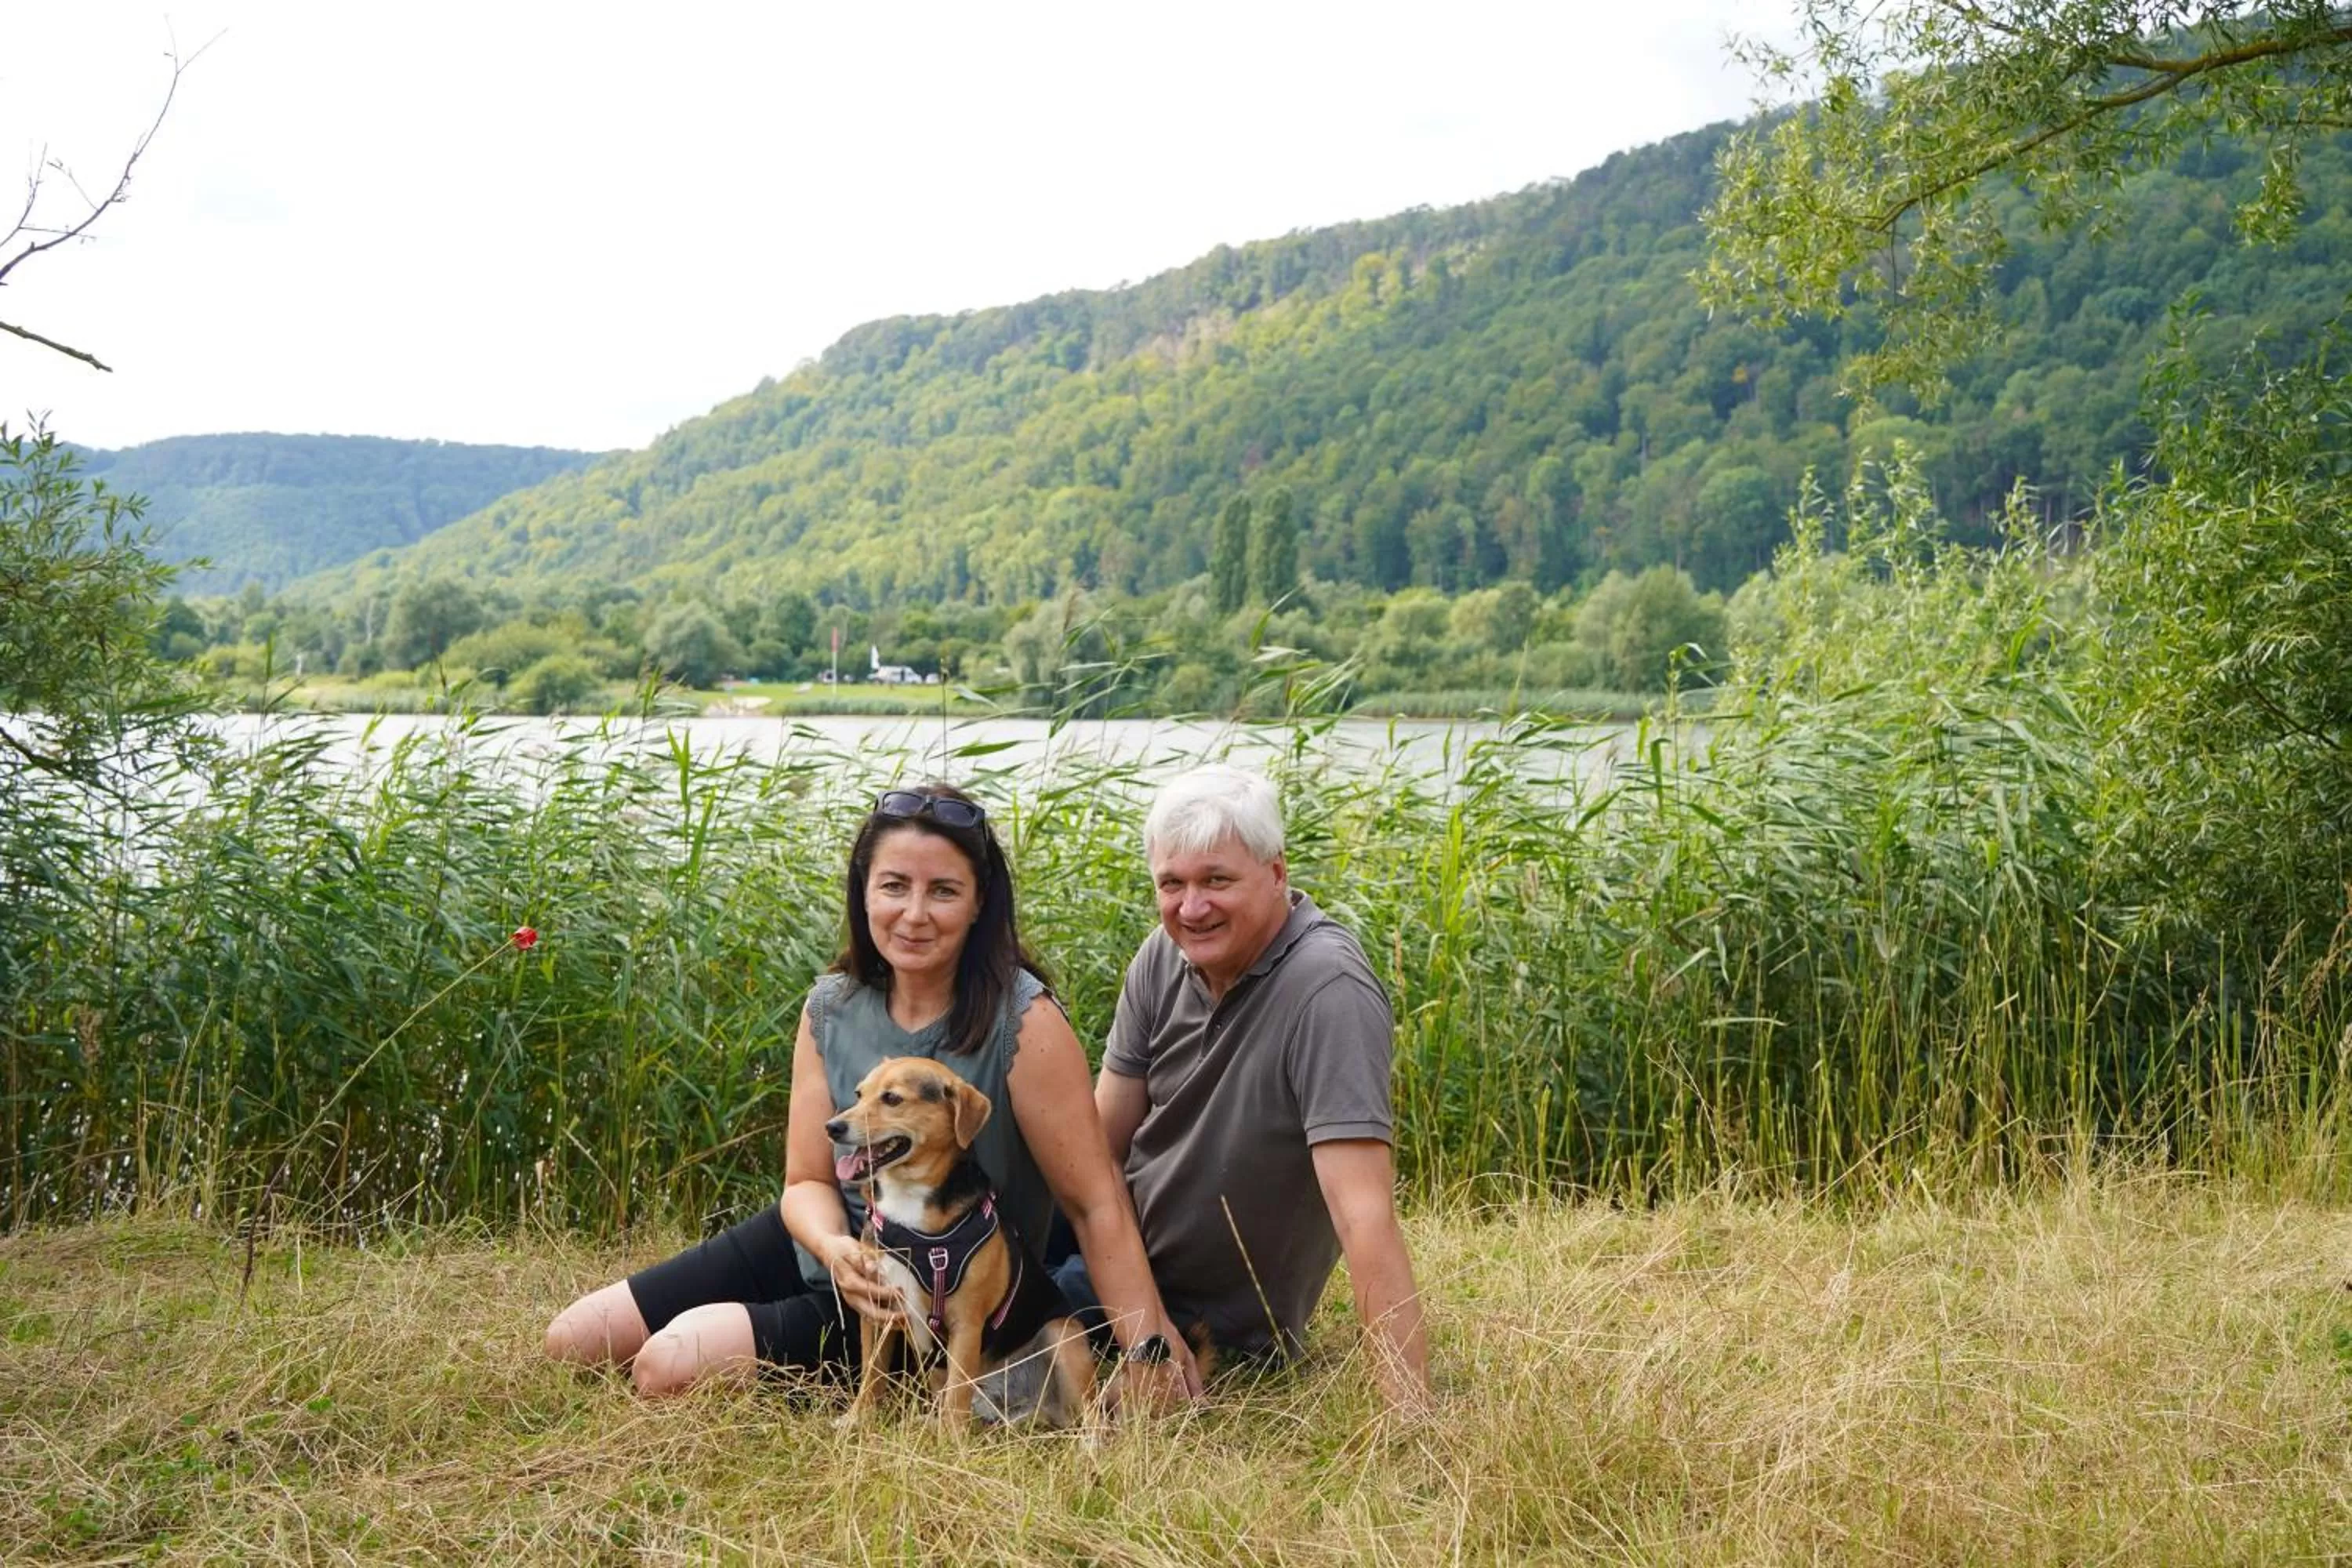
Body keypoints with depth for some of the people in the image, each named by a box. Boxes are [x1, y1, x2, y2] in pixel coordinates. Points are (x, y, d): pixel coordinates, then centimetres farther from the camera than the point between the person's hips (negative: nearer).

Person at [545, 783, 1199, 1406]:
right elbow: (808, 1180, -3)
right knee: (574, 1340, 3)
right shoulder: (831, 1008, -6)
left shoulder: (1023, 1022, -23)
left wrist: (1149, 1354, -30)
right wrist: (833, 1248, -27)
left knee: (671, 1367, -22)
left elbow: (1096, 1202, -23)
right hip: (829, 1249, 6)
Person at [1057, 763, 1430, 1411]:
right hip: (1123, 1253, 6)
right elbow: (1100, 1141, -3)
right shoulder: (1164, 957, -6)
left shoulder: (1327, 993, -29)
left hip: (1217, 1323, -6)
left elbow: (1365, 1214, -35)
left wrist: (1410, 1413, -40)